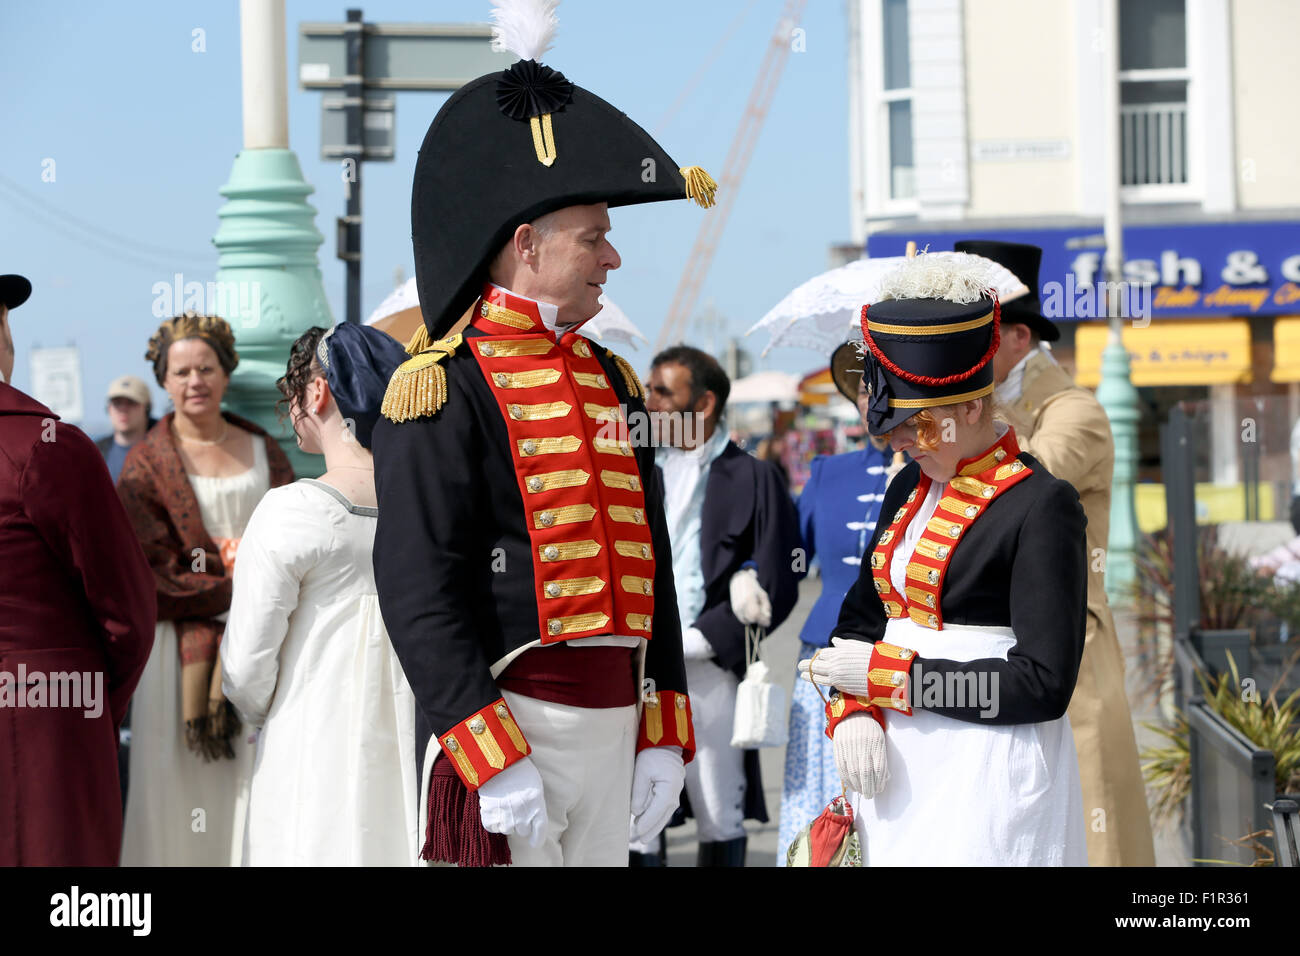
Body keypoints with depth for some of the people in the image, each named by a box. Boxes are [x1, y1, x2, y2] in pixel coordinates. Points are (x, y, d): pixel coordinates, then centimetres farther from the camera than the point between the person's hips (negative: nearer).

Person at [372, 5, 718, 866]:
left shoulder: (611, 379, 16)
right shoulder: (445, 387, -9)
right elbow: (419, 590, -15)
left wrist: (664, 732, 12)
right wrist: (492, 756, -20)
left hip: (613, 721, 8)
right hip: (508, 718, -7)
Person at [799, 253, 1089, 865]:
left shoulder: (1041, 505, -12)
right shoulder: (911, 488, 12)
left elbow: (1044, 686, -17)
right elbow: (861, 615, 19)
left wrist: (887, 674, -15)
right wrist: (852, 711, -2)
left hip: (987, 785, -7)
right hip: (899, 769, 7)